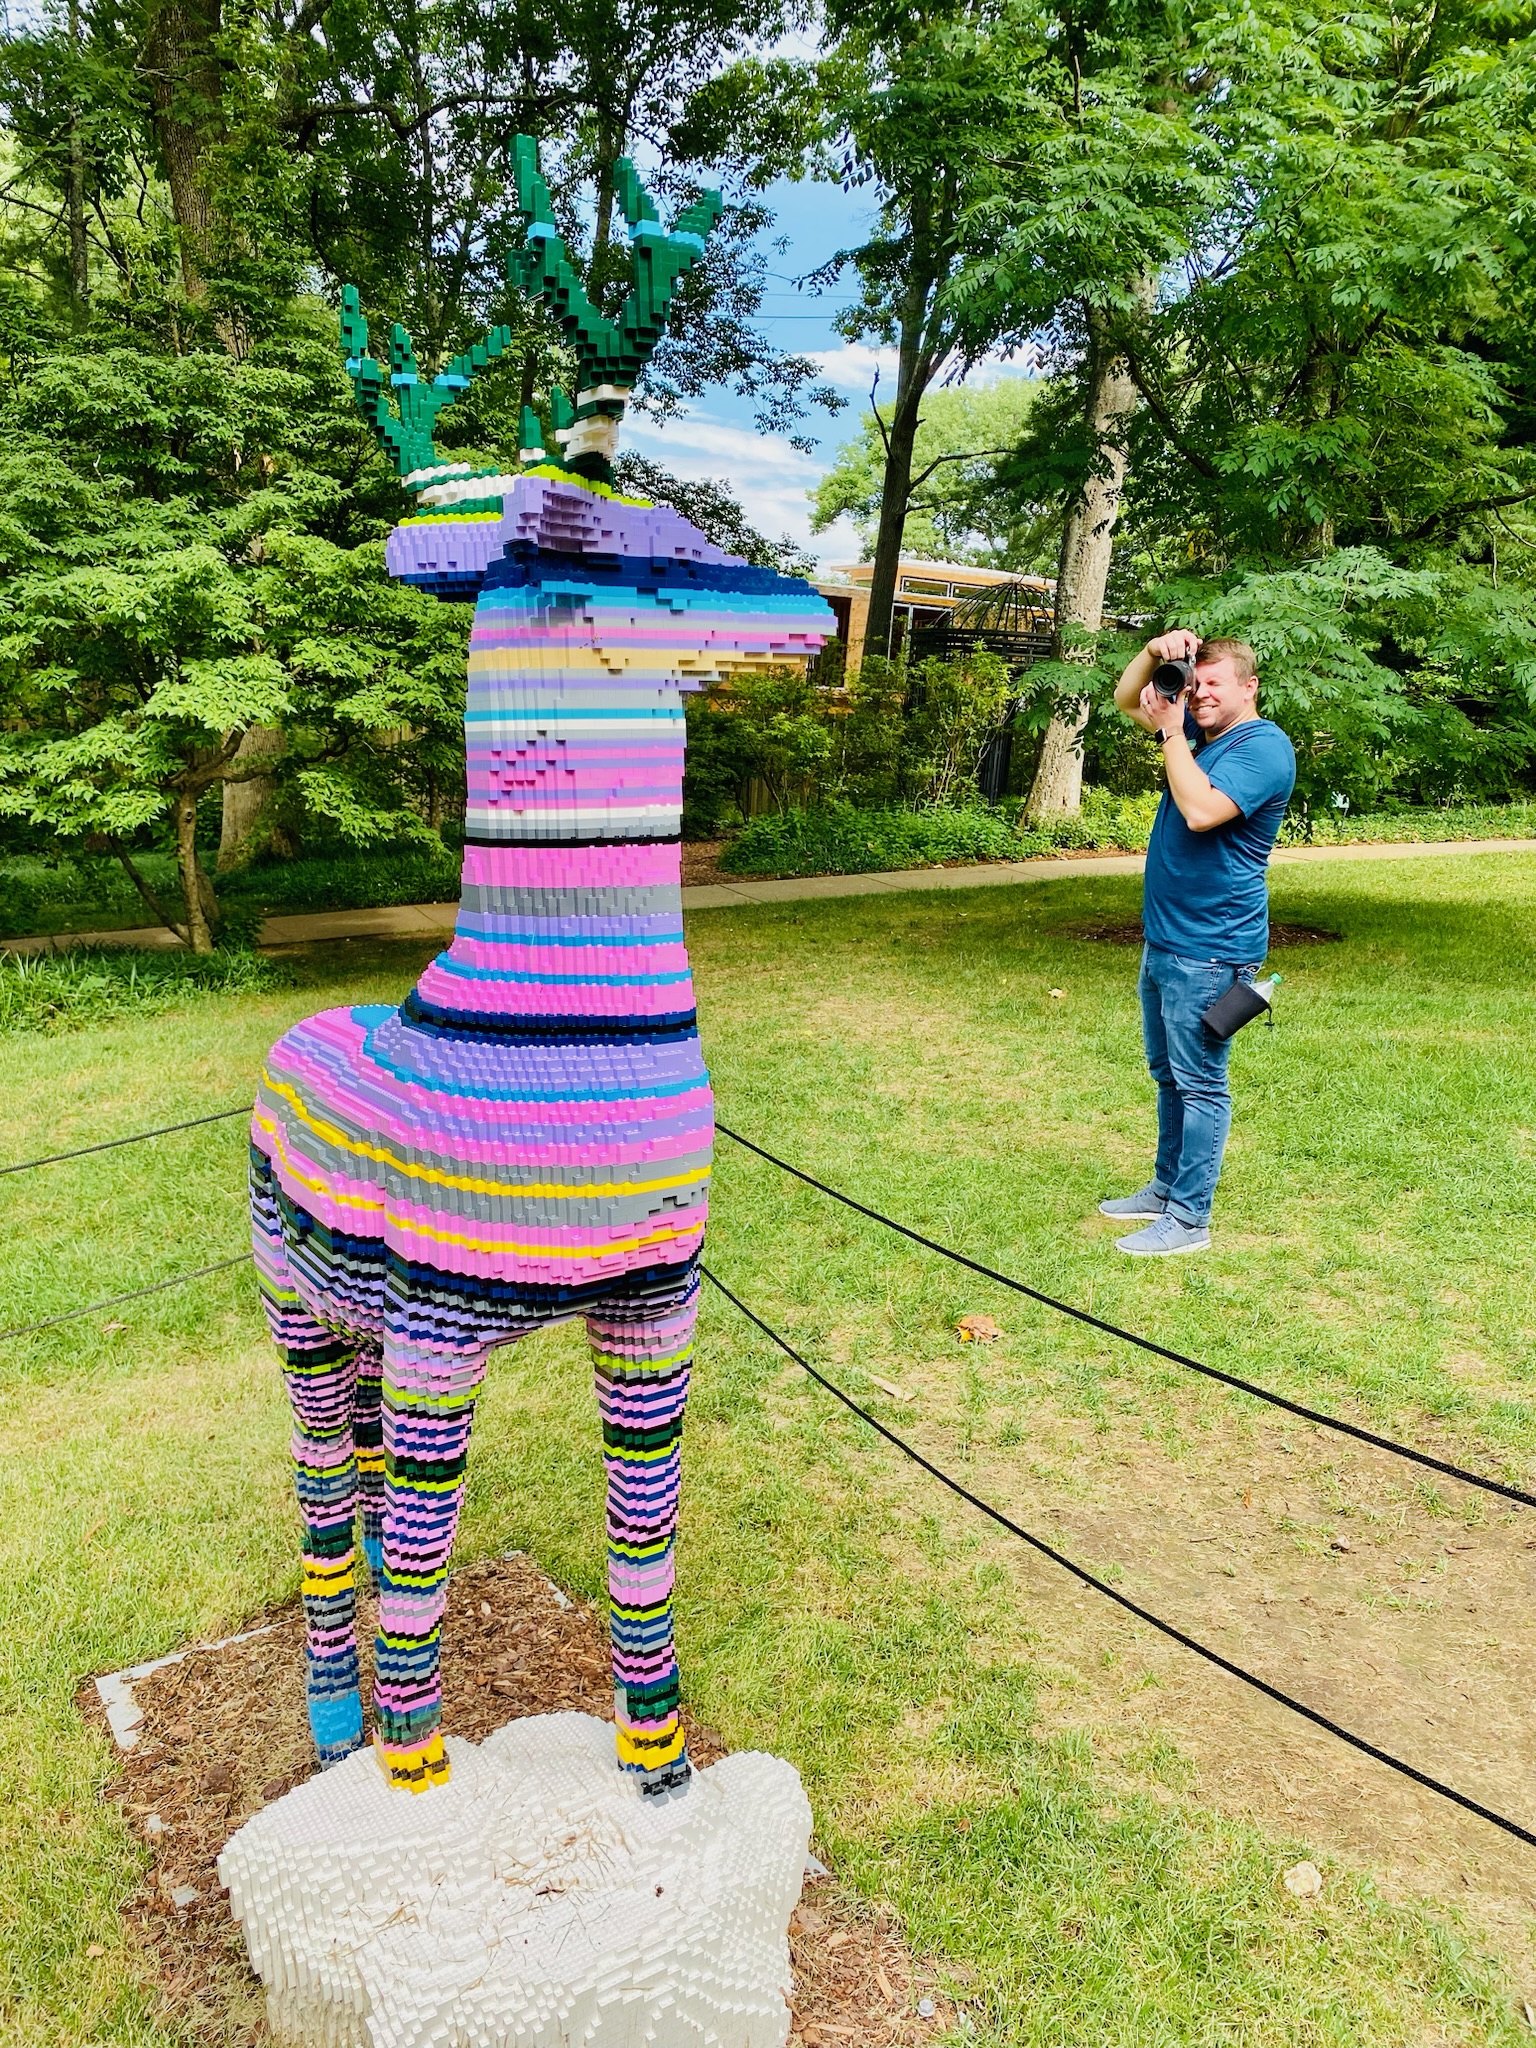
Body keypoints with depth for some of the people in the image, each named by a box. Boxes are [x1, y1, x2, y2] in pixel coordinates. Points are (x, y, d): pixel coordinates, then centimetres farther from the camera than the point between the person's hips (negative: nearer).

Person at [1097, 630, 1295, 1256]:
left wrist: (1171, 732, -17)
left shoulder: (1264, 747, -14)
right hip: (1164, 940, 10)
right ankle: (1165, 1188, 31)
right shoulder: (1200, 732, 12)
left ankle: (1189, 1218, 4)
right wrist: (1155, 651, 1)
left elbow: (1202, 810, -28)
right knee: (1168, 1076, 18)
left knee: (1200, 1084, -3)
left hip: (1210, 951, -9)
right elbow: (1127, 699, 21)